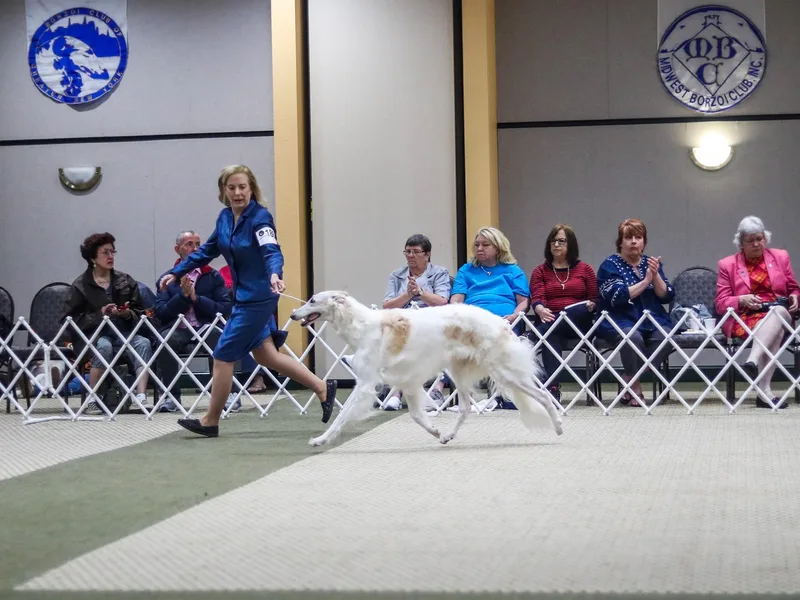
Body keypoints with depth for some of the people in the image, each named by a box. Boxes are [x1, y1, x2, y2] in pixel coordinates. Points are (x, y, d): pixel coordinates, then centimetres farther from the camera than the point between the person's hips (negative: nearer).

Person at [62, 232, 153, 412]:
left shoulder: (126, 281, 15)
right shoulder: (81, 285, 4)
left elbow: (139, 313, 15)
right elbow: (71, 319, -4)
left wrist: (128, 314, -9)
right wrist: (100, 314, -15)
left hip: (123, 332, 3)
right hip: (93, 333, -3)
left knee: (143, 343, -28)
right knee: (104, 346, -37)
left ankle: (141, 397, -37)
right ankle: (92, 399, -25)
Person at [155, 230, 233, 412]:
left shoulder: (213, 276, 11)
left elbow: (226, 309, -1)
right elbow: (160, 312, 2)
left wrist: (196, 297, -9)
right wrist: (183, 295, -10)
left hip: (205, 328, 0)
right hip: (177, 330, 1)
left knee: (217, 335, -35)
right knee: (165, 338, -34)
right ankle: (172, 396, -17)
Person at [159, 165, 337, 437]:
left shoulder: (260, 217, -18)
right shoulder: (225, 218, 4)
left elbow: (272, 251, -33)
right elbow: (207, 250, 16)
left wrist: (275, 274, -53)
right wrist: (176, 273, 16)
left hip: (257, 298, -8)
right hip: (243, 295, 8)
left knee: (223, 356, -1)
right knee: (265, 355, 14)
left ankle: (210, 421, 14)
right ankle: (322, 388, 24)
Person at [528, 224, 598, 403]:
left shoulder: (584, 269, 17)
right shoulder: (540, 271, 17)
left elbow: (594, 300, 15)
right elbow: (537, 299, 0)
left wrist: (590, 305, -10)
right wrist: (541, 310, -24)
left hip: (577, 321, 0)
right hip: (549, 320, 0)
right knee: (551, 336, -37)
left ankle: (530, 338, -45)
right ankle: (553, 387, -46)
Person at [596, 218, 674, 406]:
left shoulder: (651, 263, 15)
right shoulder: (610, 265, 2)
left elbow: (666, 296, 6)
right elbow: (618, 297, -14)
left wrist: (655, 275, -9)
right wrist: (645, 281, -13)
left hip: (653, 320, 4)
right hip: (621, 321, -4)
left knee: (666, 336, -29)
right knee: (632, 337, -37)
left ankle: (628, 380, -15)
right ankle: (634, 384, -12)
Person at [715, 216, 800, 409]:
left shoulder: (780, 257, 16)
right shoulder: (727, 265, 9)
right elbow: (720, 303, 5)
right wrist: (741, 300, -16)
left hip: (778, 313, 3)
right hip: (743, 318, -2)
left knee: (780, 311, -38)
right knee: (775, 330, -38)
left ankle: (753, 362, -54)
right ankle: (764, 388, -51)